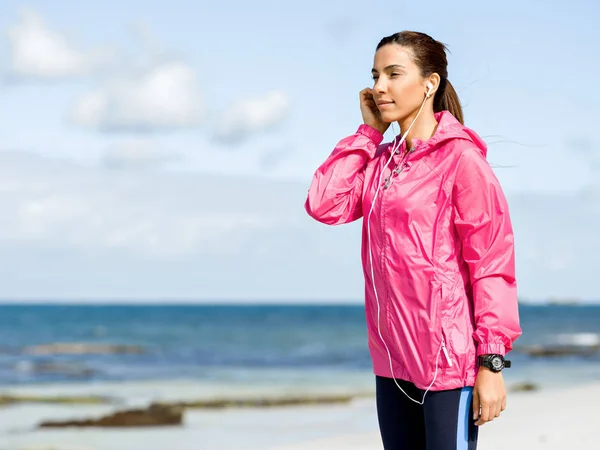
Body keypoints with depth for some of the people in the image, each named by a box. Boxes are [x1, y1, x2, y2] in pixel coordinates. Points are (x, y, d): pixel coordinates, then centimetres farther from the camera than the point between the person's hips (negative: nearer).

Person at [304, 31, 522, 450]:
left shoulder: (460, 157, -8)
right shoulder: (382, 160, 13)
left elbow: (492, 262, -12)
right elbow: (324, 205, 0)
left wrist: (492, 362, -16)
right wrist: (367, 132, 3)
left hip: (448, 360, -7)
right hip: (392, 359, 7)